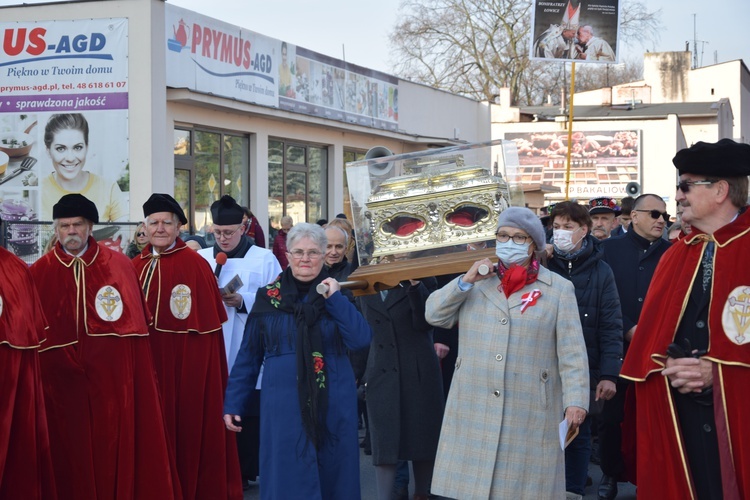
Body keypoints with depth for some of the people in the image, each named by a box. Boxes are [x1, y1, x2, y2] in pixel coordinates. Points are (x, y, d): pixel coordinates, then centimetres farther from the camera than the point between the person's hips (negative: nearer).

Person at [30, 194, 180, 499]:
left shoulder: (119, 265, 4)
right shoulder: (40, 272, 4)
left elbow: (137, 324, 1)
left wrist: (139, 376, -5)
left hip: (114, 379, 0)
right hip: (63, 382, 0)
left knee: (117, 447, 3)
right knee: (72, 450, 6)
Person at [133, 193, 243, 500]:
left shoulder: (195, 265, -10)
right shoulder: (137, 266, 9)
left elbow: (205, 323, -13)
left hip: (186, 365, -5)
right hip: (147, 363, 5)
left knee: (188, 427, 4)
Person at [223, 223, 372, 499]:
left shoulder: (337, 295, 5)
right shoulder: (268, 297, 3)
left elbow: (361, 340, -9)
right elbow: (248, 355, 6)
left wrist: (335, 299, -12)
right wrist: (233, 403, 3)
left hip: (333, 404, 1)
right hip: (284, 405, -1)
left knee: (333, 477, 8)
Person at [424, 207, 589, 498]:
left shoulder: (559, 289, 3)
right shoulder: (476, 282, 13)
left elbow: (572, 353, -3)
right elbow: (434, 316, 6)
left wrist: (575, 401, -12)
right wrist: (465, 281, -5)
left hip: (529, 413, -2)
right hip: (473, 410, 3)